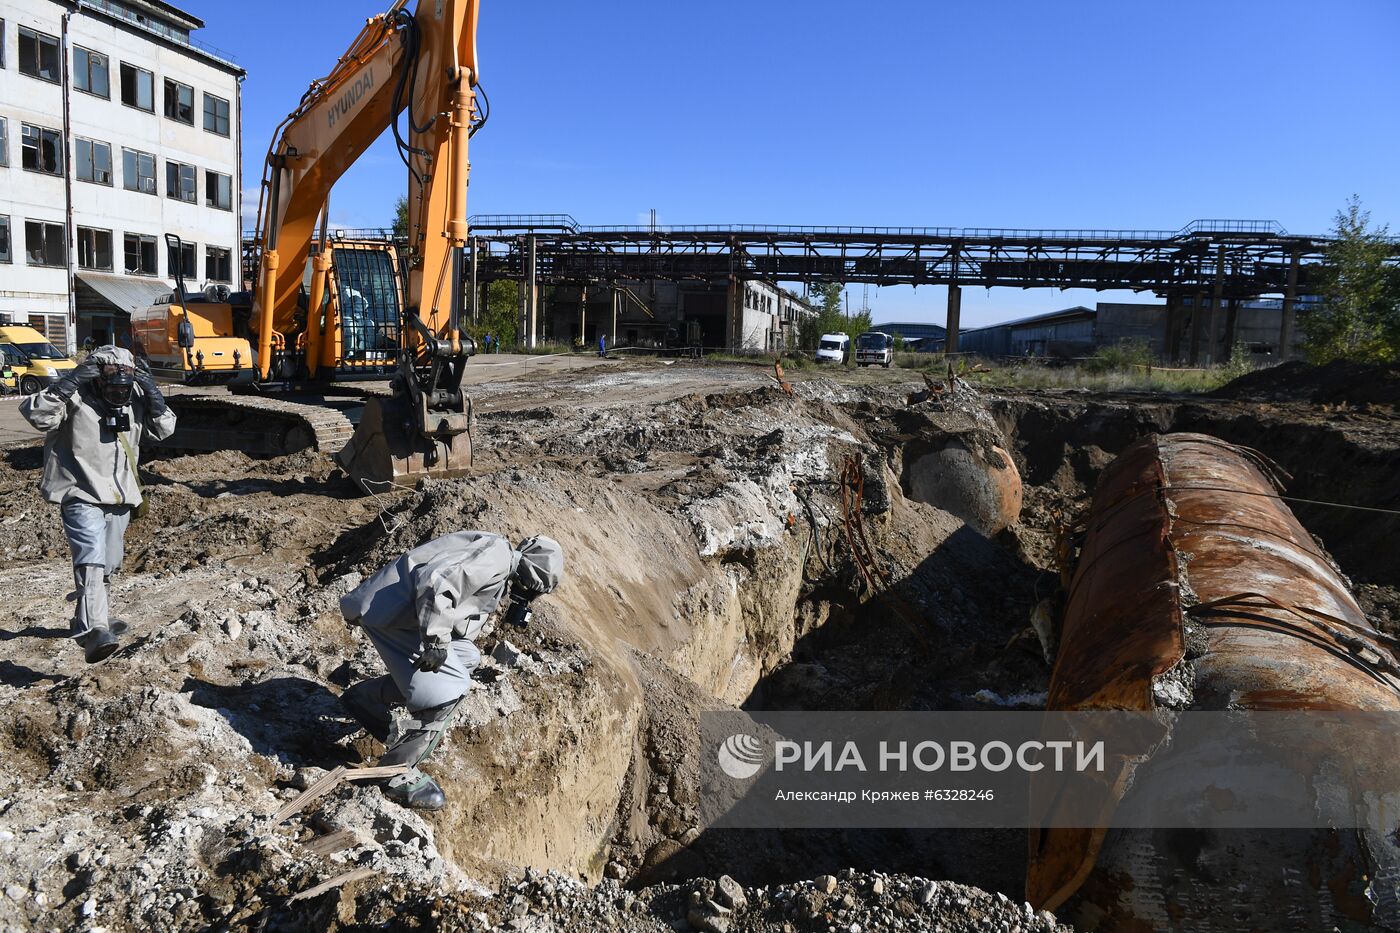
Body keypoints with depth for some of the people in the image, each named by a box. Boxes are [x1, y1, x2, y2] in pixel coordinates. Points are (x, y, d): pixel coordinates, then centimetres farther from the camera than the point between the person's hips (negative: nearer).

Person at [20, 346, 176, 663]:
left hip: (120, 497, 6)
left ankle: (89, 619, 41)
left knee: (109, 564, 19)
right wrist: (69, 382, -33)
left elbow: (165, 429, 1)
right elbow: (34, 413, -26)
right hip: (82, 496, -6)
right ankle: (93, 631, -30)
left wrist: (153, 394, -13)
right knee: (91, 559, -23)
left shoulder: (135, 399, 2)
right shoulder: (75, 398, -13)